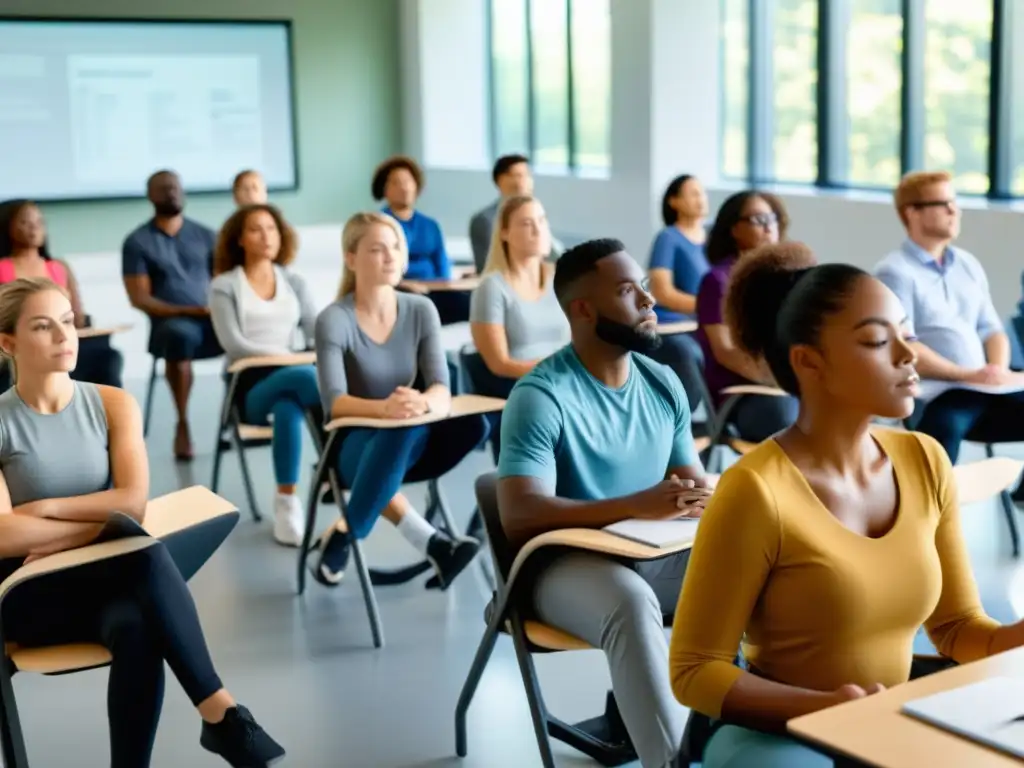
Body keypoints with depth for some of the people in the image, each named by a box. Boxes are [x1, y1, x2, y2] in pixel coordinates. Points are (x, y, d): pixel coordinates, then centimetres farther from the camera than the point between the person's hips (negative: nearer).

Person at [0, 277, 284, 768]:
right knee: (145, 554, -35)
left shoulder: (113, 404, 4)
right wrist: (100, 525, -16)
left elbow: (134, 501, -9)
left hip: (107, 577, 3)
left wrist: (45, 508, -11)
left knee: (136, 630, -37)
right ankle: (218, 710, -35)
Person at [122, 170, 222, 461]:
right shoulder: (137, 242, 5)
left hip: (211, 319, 3)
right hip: (171, 322, -3)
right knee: (180, 334, -40)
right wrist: (182, 310, -17)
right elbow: (139, 298, -2)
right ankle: (182, 423, -29)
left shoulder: (205, 235, 16)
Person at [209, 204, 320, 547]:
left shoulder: (294, 283, 19)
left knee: (288, 409, -38)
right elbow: (233, 343, -7)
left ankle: (287, 502, -34)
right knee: (309, 376, -37)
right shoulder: (224, 286, 7)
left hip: (289, 381, 3)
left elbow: (317, 333, 8)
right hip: (250, 387, -3)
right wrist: (287, 356, -18)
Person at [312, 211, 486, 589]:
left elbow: (441, 388, -11)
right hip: (353, 446, -5)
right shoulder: (334, 320, -13)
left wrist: (423, 402, -37)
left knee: (473, 422, -27)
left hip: (410, 445, 5)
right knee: (398, 430, -39)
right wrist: (385, 408, -44)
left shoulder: (421, 310, -1)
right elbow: (334, 403, -23)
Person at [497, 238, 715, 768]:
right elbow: (519, 515, -22)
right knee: (632, 603, -38)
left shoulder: (662, 383, 8)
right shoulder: (540, 395, -13)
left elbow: (694, 481, 12)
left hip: (658, 553, 6)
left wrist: (704, 497, -15)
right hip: (569, 562, -6)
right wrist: (635, 506, -32)